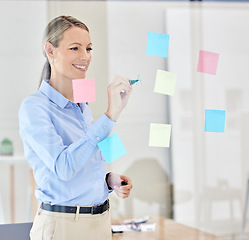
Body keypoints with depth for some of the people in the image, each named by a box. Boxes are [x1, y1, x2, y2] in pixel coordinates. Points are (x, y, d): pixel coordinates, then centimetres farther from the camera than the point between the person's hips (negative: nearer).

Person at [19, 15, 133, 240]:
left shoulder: (83, 105, 10)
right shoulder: (34, 107, -13)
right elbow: (63, 167, -27)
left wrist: (109, 180, 0)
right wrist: (111, 115, -30)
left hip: (101, 222, 7)